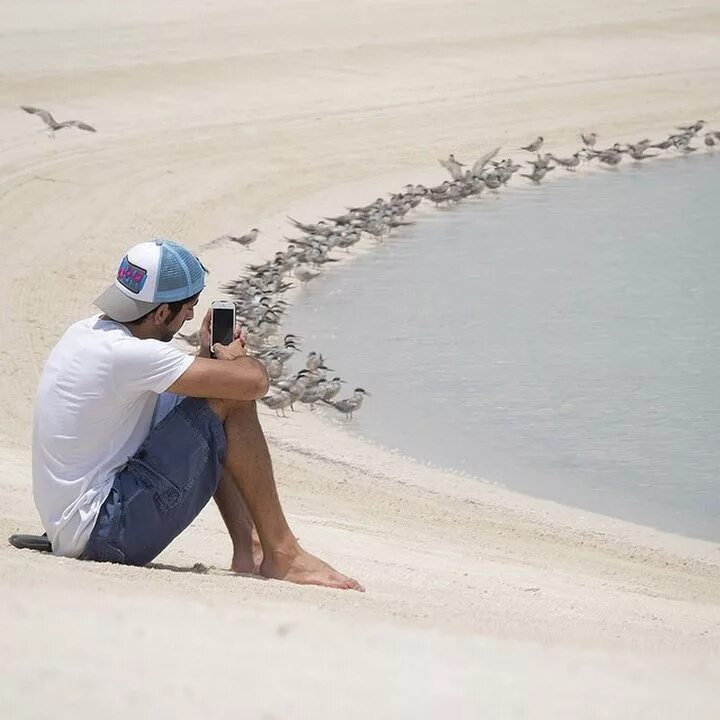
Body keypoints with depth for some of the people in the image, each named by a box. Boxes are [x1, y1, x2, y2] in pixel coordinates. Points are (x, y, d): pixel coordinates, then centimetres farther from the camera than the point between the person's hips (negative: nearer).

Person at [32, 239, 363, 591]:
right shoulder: (127, 354, -20)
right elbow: (253, 382, -22)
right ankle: (281, 555, -7)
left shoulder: (85, 332, 10)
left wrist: (208, 355, 13)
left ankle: (249, 548, 12)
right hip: (105, 534, -11)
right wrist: (234, 356, 1)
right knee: (230, 401, -12)